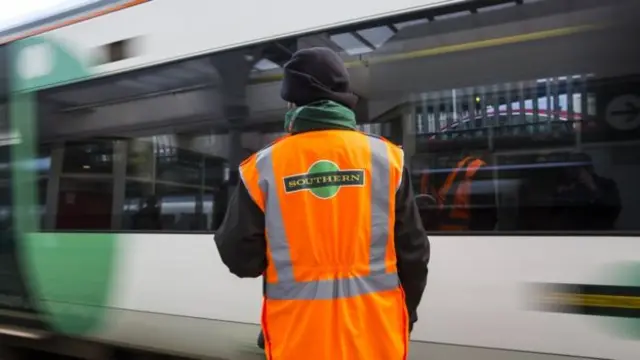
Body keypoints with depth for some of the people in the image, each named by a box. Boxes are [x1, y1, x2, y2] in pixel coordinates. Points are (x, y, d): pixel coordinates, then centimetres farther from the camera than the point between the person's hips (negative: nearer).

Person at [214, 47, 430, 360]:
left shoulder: (263, 167, -8)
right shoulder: (385, 157, -4)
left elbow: (240, 258, -2)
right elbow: (412, 251, 1)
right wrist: (406, 313, 17)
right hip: (375, 333, 1)